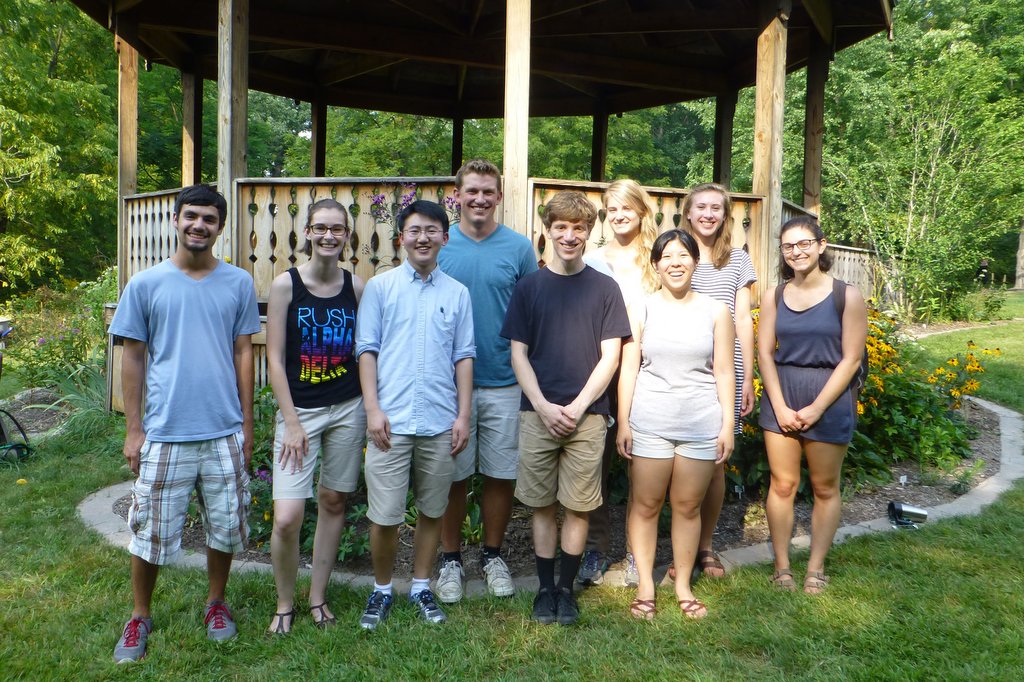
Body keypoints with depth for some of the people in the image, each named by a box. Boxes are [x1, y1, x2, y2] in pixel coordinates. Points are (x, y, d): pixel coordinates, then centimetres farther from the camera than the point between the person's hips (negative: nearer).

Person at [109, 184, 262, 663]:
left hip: (224, 432, 1)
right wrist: (133, 429, 1)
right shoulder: (145, 284, -1)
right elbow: (133, 357, 3)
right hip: (164, 433, -1)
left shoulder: (239, 283, 2)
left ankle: (216, 602, 34)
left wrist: (246, 422, 5)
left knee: (225, 525, 12)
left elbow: (244, 353, 6)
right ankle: (140, 616, 30)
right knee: (151, 531, 8)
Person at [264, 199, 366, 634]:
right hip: (299, 410, -3)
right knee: (286, 517, -9)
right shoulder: (285, 284, -6)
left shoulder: (356, 286, 2)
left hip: (348, 409, 3)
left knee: (333, 501, 12)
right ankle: (284, 604, 17)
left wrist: (370, 407, 3)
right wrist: (291, 421, -9)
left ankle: (317, 597, 29)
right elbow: (274, 358, -6)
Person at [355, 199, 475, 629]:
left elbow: (464, 357, 8)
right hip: (391, 420, -2)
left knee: (432, 511, 12)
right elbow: (366, 350, 1)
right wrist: (373, 409, -7)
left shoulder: (457, 293, 8)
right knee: (384, 515, 1)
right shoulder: (380, 288, 4)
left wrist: (464, 415, 3)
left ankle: (421, 587, 30)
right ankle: (381, 589, 23)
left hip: (441, 423, 2)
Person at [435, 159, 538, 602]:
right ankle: (450, 560, 25)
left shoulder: (519, 248, 1)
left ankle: (493, 557, 28)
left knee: (501, 475, 9)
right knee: (452, 475, 8)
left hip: (504, 384, 1)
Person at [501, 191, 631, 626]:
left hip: (587, 415, 0)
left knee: (578, 507, 6)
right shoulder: (529, 287, 6)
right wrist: (543, 406, -8)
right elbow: (518, 353, 4)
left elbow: (610, 355, 1)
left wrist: (579, 405, -9)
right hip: (538, 413, 1)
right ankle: (545, 588, 21)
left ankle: (566, 589, 21)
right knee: (543, 505, 8)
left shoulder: (604, 288, 4)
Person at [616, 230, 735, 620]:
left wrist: (728, 424, 1)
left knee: (688, 506, 9)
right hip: (649, 423, 0)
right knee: (645, 505, 6)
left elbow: (724, 372, 5)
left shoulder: (715, 312, 5)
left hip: (702, 426, 1)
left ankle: (683, 585, 24)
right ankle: (645, 585, 20)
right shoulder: (641, 310, 3)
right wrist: (622, 423, -2)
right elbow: (628, 369, 1)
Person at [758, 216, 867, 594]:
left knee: (825, 488, 8)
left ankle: (816, 568, 21)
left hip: (829, 398, -2)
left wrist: (816, 408, -13)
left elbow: (850, 359, -8)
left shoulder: (847, 296, -5)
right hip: (781, 396, 2)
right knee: (782, 484, 5)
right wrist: (780, 406, -9)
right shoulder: (773, 296, 4)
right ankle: (781, 566, 17)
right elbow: (765, 353, 2)